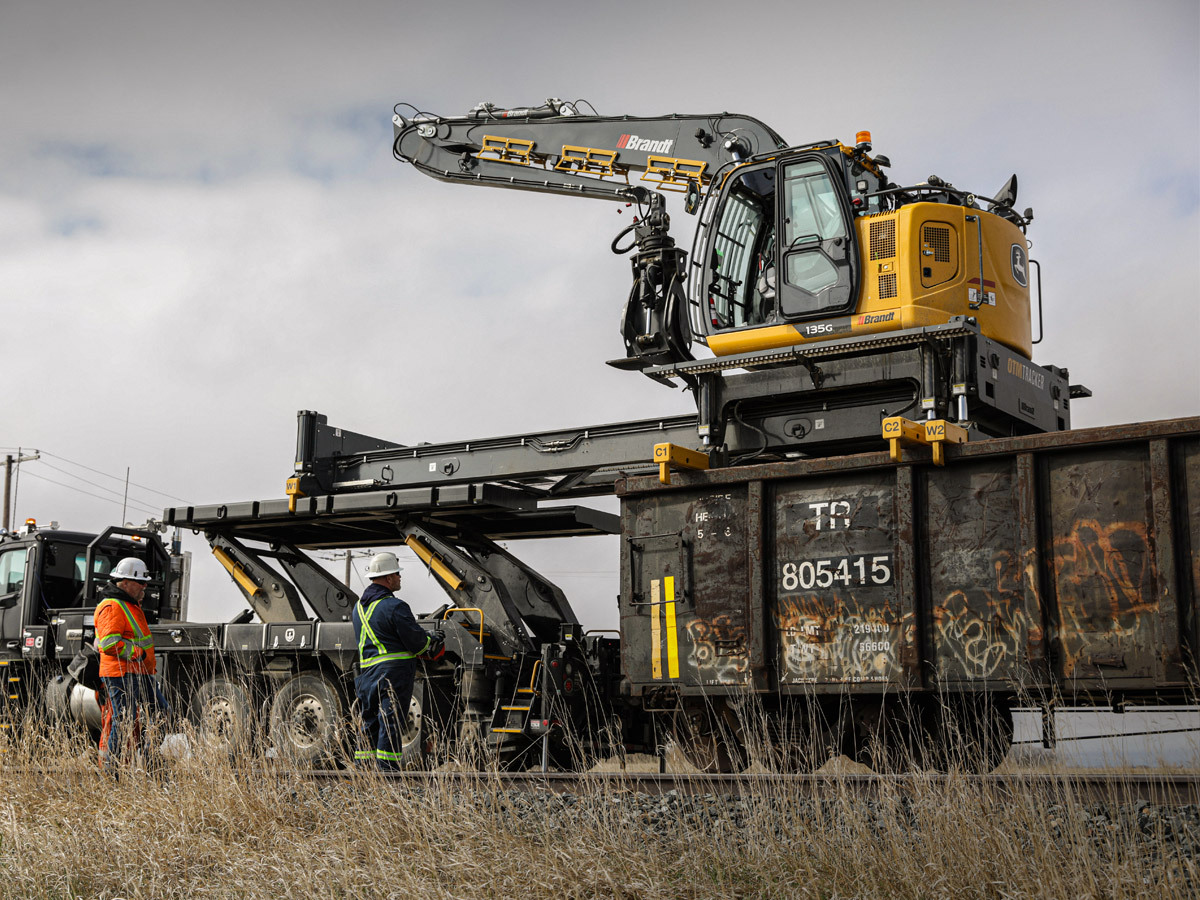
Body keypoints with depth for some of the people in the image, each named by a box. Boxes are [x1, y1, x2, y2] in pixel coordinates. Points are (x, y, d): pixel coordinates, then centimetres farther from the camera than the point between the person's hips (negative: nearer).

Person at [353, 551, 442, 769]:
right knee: (391, 726, -6)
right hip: (393, 673, -8)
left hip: (366, 675, 8)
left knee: (370, 726, 13)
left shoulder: (359, 606, 15)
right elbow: (417, 641, -11)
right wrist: (433, 641, 11)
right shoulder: (395, 607, -13)